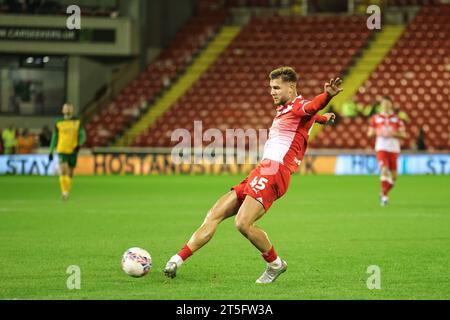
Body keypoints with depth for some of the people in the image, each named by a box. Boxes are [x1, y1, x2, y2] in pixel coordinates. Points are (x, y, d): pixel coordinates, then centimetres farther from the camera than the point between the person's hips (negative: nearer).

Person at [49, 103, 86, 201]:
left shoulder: (77, 122, 4)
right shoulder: (59, 123, 4)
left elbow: (82, 136, 4)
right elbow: (54, 137, 11)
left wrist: (79, 144, -17)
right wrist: (51, 151, 9)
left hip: (73, 151, 1)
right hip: (62, 150, -1)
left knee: (70, 174, 8)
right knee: (63, 172, -18)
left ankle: (67, 193, 23)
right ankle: (64, 192, -17)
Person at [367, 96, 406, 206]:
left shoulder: (397, 119, 6)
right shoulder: (375, 118, 6)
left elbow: (403, 134, 5)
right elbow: (369, 133, 12)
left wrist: (393, 133, -13)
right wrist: (376, 132, -9)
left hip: (394, 149, 2)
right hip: (381, 148, -2)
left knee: (393, 176, 4)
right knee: (384, 170, -21)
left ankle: (384, 193, 28)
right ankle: (384, 196, -15)